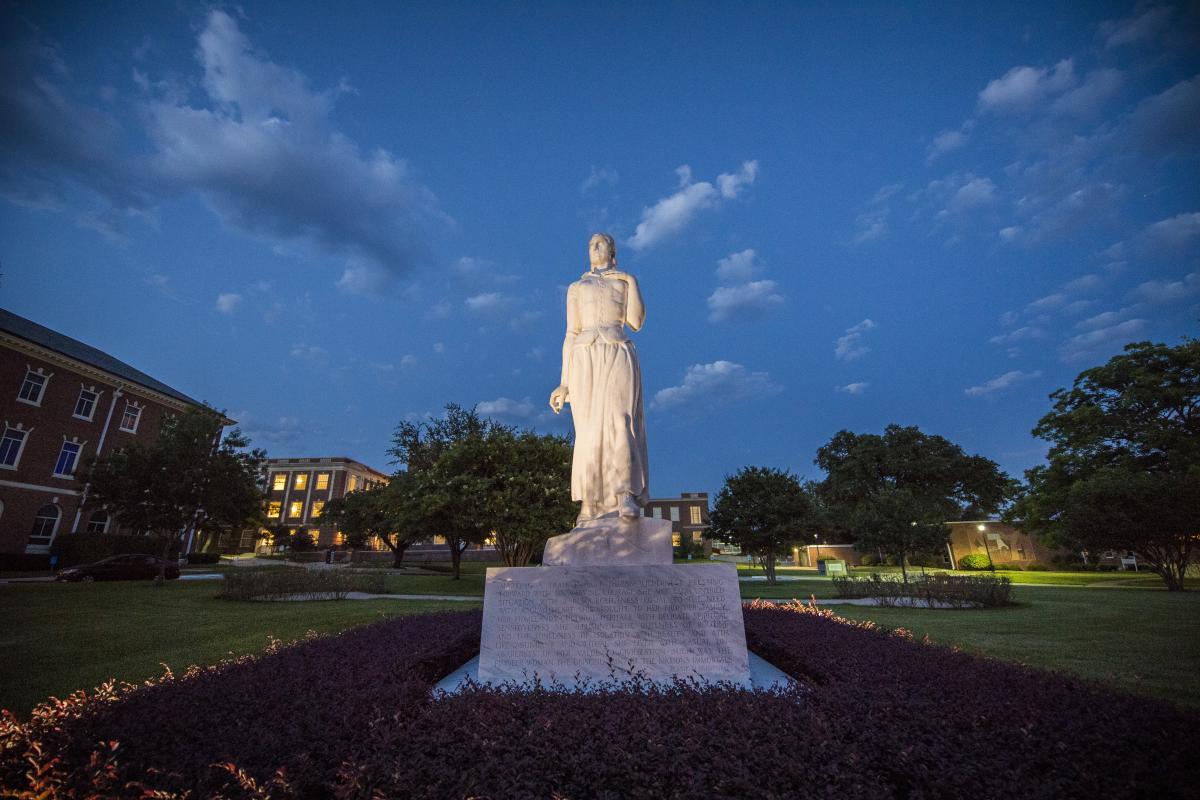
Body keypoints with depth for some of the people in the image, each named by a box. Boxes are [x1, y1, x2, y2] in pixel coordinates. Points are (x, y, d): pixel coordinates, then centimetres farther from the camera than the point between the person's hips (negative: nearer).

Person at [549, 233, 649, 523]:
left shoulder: (626, 282, 22)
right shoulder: (576, 288, 24)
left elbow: (636, 322, 4)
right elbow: (571, 335, 16)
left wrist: (629, 280, 6)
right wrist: (564, 381, 7)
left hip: (619, 357, -1)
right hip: (585, 358, 1)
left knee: (618, 422, -21)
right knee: (589, 430, -8)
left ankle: (626, 496, -27)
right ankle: (590, 505, -7)